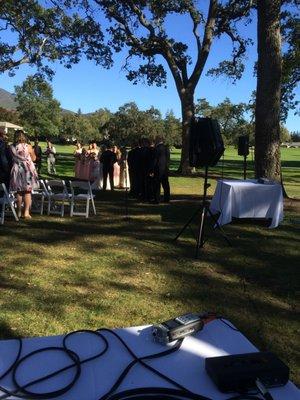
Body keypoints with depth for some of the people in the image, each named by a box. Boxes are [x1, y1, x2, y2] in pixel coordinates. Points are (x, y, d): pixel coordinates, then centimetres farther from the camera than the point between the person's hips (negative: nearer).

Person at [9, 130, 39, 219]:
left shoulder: (11, 147, -3)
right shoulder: (28, 147, -9)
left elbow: (12, 158, 9)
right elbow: (33, 158, 1)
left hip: (17, 170, 2)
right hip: (28, 170, -2)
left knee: (19, 192, 12)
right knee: (27, 192, 5)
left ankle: (19, 212, 17)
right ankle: (26, 212, 2)